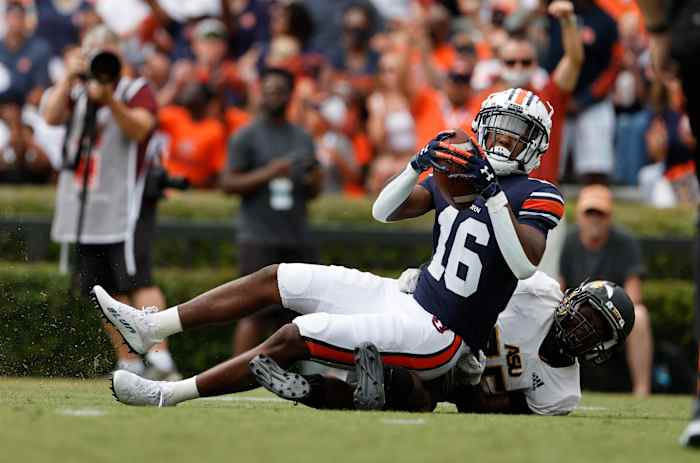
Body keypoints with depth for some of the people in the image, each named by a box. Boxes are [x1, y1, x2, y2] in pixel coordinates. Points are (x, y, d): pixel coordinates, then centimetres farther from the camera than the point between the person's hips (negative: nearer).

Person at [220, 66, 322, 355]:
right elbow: (228, 183, -5)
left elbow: (313, 192, 21)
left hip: (297, 238, 6)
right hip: (259, 238, -6)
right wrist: (268, 173, -17)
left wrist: (313, 180, -3)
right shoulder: (246, 137, 0)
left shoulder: (302, 138, 16)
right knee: (256, 312, -12)